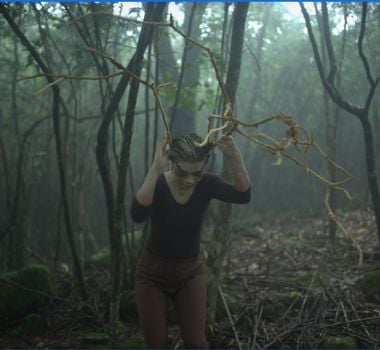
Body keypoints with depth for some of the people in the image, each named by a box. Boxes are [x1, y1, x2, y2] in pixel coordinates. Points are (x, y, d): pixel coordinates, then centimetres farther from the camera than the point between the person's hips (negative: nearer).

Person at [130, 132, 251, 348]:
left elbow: (243, 196, -32)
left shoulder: (207, 185, -15)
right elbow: (138, 215, -42)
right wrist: (155, 169, -49)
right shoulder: (157, 184, -21)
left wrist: (236, 158, -46)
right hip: (153, 273, -1)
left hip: (190, 272, 1)